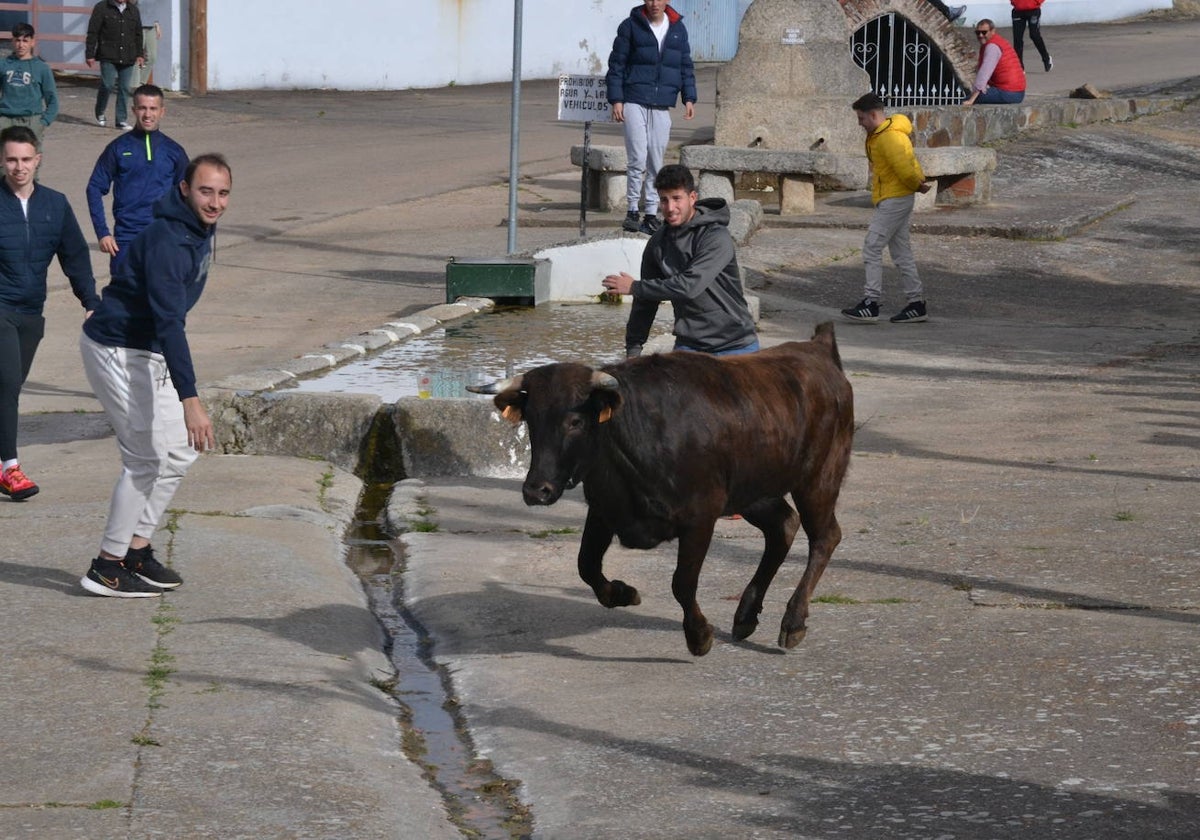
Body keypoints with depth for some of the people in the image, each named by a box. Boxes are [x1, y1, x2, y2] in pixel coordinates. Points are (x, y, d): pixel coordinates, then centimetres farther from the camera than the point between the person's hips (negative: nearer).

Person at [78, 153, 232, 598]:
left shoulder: (201, 230, 3)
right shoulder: (168, 241, -28)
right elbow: (168, 323, -36)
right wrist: (190, 399, -42)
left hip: (148, 355, 10)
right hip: (115, 352, -10)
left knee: (179, 452, 10)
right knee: (146, 459, -8)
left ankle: (136, 551, 18)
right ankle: (106, 568, 0)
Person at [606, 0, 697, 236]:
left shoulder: (678, 29, 11)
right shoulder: (630, 26, 1)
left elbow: (686, 66, 17)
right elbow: (617, 64, 1)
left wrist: (689, 98, 6)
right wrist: (616, 99, -6)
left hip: (662, 106, 3)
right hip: (634, 103, -3)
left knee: (656, 163, 5)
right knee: (637, 159, -10)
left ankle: (652, 213, 10)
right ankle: (632, 211, 0)